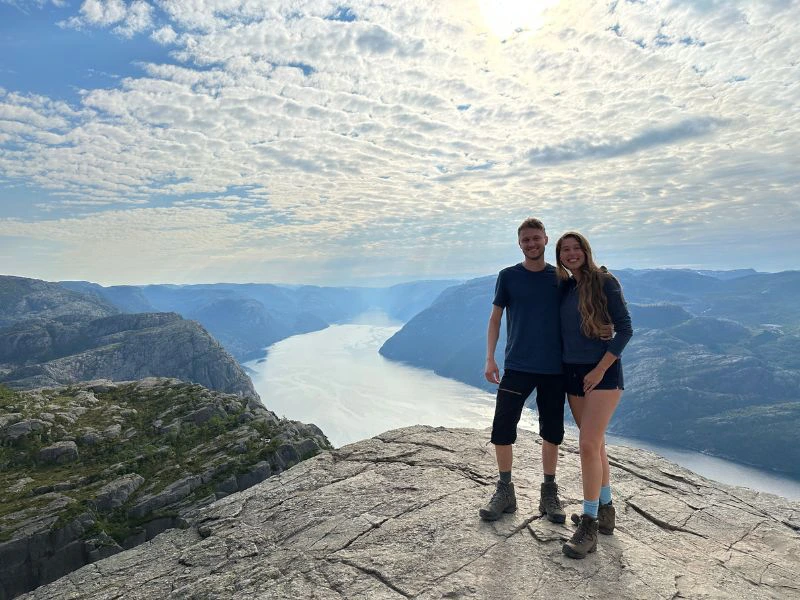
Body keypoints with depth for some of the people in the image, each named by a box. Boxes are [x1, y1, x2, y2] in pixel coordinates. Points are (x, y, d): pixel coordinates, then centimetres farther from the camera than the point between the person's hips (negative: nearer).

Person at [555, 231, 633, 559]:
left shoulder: (604, 281, -8)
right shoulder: (564, 287, 8)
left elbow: (625, 328, -11)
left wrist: (600, 369, -15)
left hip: (602, 372, -6)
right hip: (572, 373, 6)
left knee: (588, 445, -11)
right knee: (594, 444, 15)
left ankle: (589, 527, 1)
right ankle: (605, 512, 30)